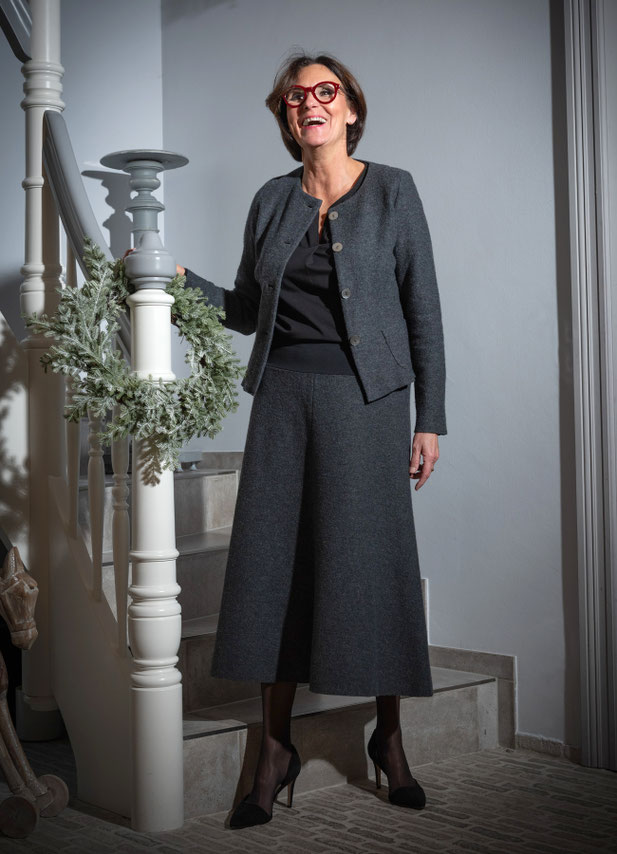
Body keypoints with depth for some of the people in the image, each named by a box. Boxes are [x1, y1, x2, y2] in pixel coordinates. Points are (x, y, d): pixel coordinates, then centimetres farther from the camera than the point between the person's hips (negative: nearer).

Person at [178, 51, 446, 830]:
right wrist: (179, 279, 2)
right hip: (283, 391, 3)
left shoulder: (391, 191, 3)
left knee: (369, 558, -2)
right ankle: (276, 747, 11)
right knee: (274, 559, 1)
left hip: (362, 393, -3)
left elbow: (423, 309, 1)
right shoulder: (271, 201, 12)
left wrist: (429, 419, -4)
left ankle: (389, 736, 15)